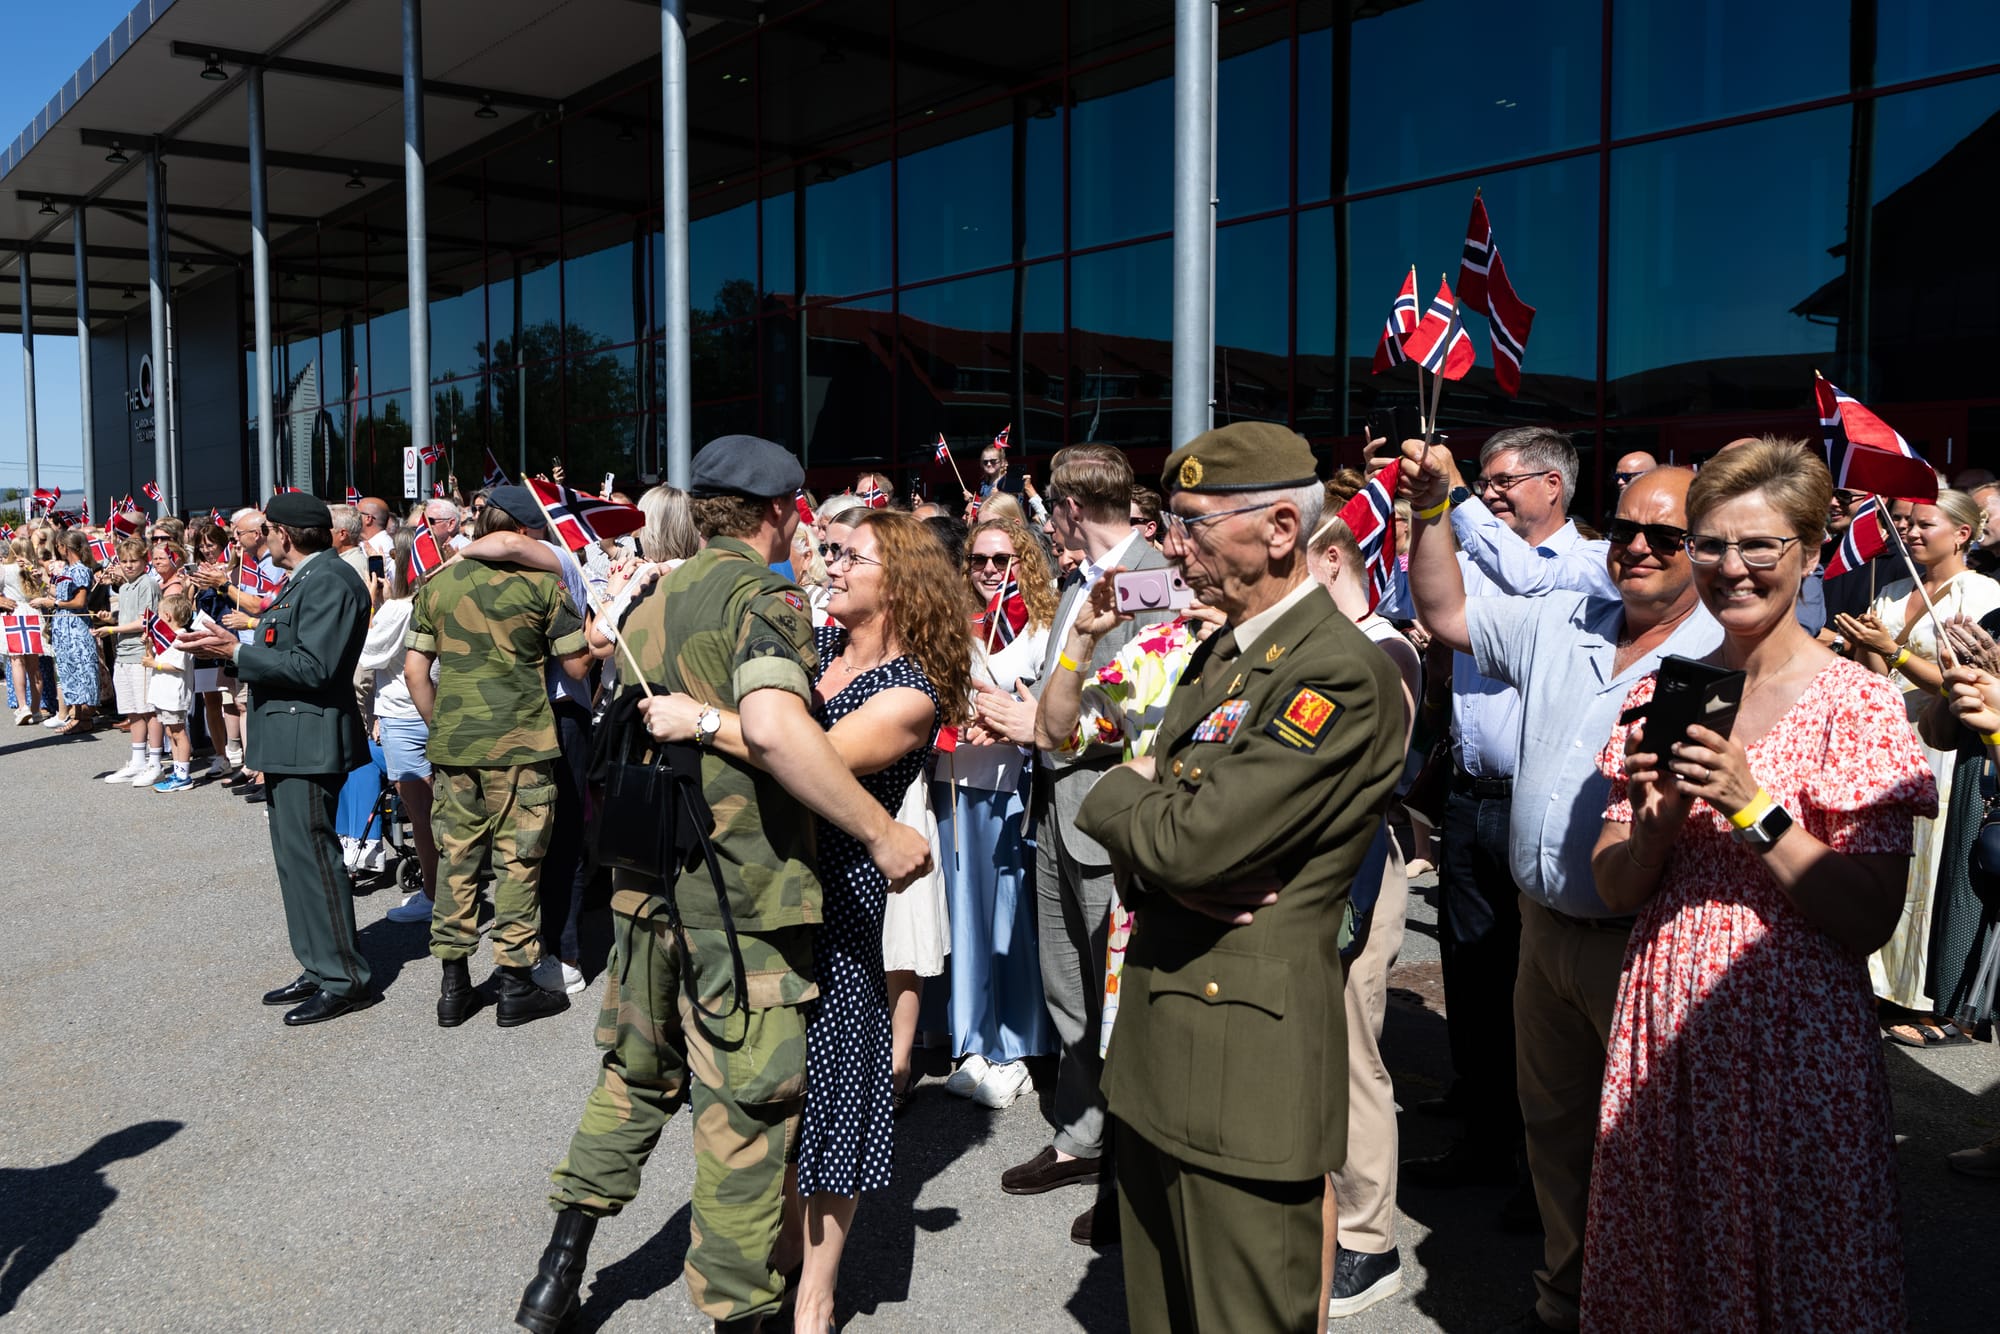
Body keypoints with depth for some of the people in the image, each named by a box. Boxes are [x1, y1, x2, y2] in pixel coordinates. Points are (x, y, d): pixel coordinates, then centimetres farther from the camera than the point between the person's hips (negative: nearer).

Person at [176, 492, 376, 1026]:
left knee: (310, 856, -7)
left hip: (310, 741, -11)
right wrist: (232, 644, 7)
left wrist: (237, 651, -17)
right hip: (288, 742, 11)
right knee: (295, 857, 14)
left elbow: (313, 667, -23)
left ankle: (344, 980, 0)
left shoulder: (329, 581, -16)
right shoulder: (302, 580, 18)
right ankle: (319, 968, 23)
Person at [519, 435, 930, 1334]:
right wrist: (881, 832, -26)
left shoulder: (651, 604, 13)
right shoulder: (764, 594, -12)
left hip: (644, 882, 8)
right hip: (744, 892, -8)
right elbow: (773, 726, -31)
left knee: (635, 1074, 23)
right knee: (743, 1109, 4)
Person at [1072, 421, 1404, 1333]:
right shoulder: (1221, 652, 12)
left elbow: (1189, 839, -26)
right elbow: (1137, 838, 10)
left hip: (1247, 1059, -9)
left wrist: (1123, 789, -5)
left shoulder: (1339, 676, -18)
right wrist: (1172, 871, -12)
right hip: (1159, 1046, 9)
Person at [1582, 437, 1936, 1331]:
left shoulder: (1855, 704, -7)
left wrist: (1752, 805, -21)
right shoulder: (1661, 694, 5)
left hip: (1794, 1035, -4)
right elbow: (1616, 890, 5)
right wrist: (1658, 817, -14)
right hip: (1662, 1029, 4)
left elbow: (1872, 919, -12)